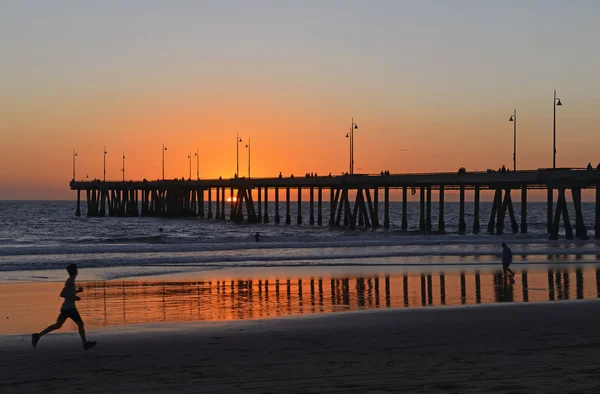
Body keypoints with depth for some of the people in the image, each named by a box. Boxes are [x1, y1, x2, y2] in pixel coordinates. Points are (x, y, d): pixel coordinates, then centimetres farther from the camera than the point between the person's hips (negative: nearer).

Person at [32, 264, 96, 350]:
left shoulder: (70, 281, 14)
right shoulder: (70, 282, -15)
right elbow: (62, 294, -22)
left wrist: (77, 291, 13)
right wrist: (74, 298, -20)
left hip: (65, 307, 9)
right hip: (70, 308, -9)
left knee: (57, 325, 8)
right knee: (80, 324, 1)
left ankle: (38, 336, 3)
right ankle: (85, 343, 8)